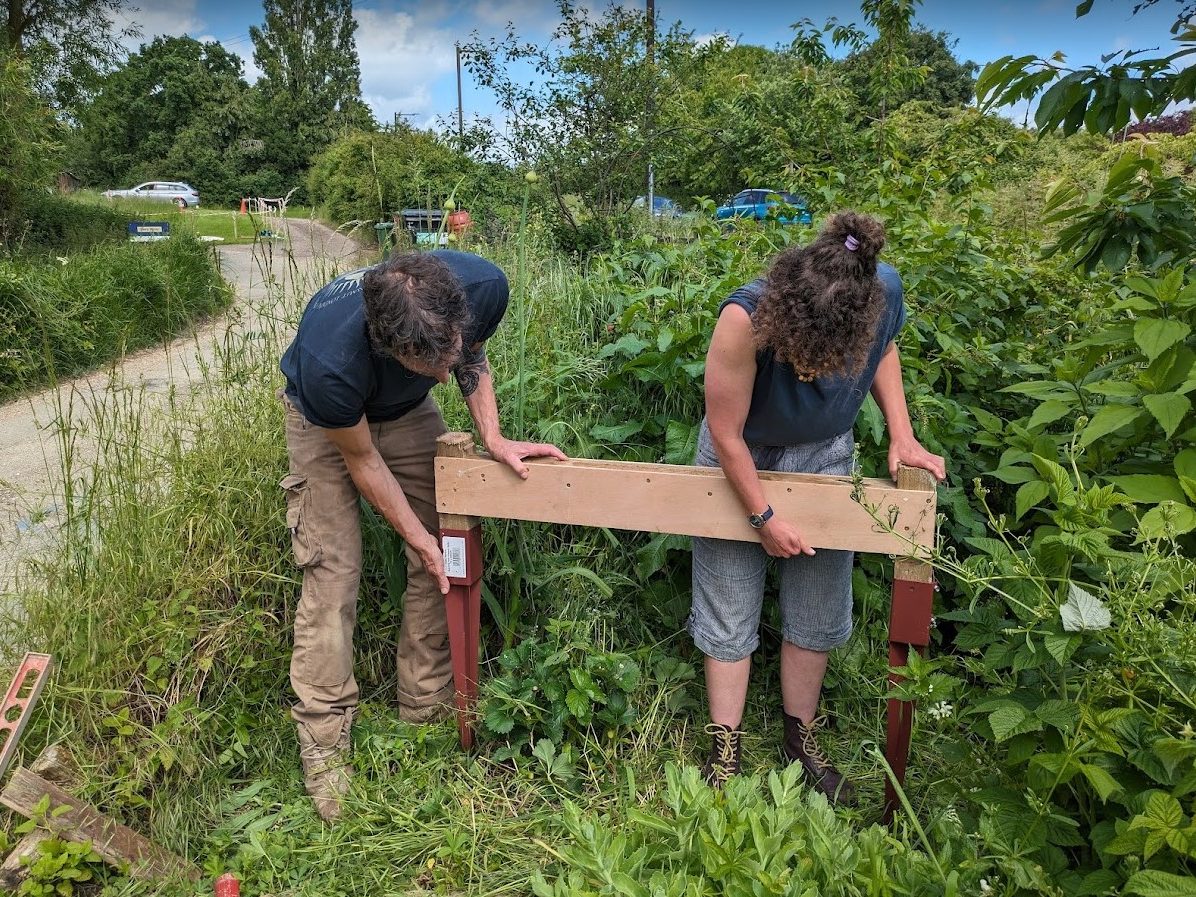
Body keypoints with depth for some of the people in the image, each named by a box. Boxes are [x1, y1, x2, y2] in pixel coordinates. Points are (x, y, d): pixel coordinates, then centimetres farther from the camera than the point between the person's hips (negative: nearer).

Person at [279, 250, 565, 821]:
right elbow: (362, 461, -23)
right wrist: (421, 540, -16)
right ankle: (323, 752, 6)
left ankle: (426, 712, 18)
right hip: (326, 421, -4)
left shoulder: (483, 286, -34)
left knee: (443, 565, 1)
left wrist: (492, 437, -20)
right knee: (332, 575, -9)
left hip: (407, 412, 4)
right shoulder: (331, 360, -44)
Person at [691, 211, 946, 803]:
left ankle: (801, 739, 32)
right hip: (741, 460, -3)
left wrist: (902, 436, -7)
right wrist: (762, 517, -16)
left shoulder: (884, 291, -25)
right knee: (728, 615, 3)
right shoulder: (747, 317, -37)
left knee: (817, 614, 11)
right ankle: (725, 750, 22)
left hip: (824, 458, 3)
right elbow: (726, 434, -24)